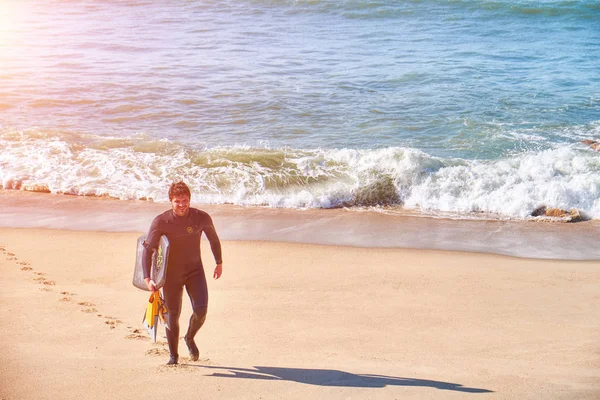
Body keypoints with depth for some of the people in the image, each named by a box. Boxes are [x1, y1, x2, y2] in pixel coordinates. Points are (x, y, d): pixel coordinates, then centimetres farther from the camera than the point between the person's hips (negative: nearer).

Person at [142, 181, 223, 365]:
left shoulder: (202, 218, -12)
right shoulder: (161, 222, -17)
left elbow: (213, 239, 7)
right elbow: (147, 249, -15)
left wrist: (219, 263, 18)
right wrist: (147, 279, -23)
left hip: (195, 270, 1)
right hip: (171, 273, -1)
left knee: (201, 310, -13)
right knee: (172, 316, 4)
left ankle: (190, 338, 19)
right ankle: (173, 355, 25)